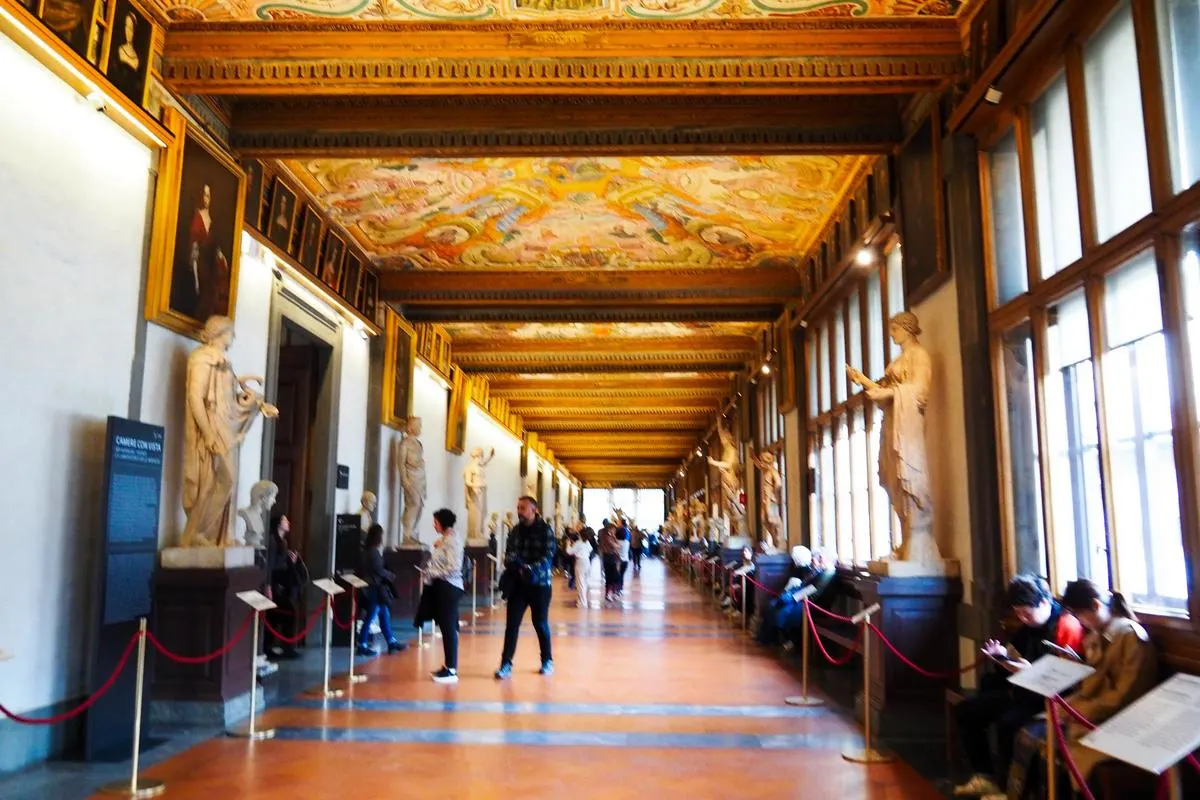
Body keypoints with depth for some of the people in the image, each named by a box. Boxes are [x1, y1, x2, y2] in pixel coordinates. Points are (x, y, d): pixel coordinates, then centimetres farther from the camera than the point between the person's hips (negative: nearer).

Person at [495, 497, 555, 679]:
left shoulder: (545, 530, -7)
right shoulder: (515, 530, 7)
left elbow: (548, 557, -15)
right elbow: (509, 553, 6)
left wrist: (531, 569, -28)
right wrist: (513, 564, -16)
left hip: (539, 584, -3)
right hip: (517, 583, 4)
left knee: (540, 623, 9)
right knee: (511, 624, -1)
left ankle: (547, 661, 26)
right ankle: (506, 664, 4)